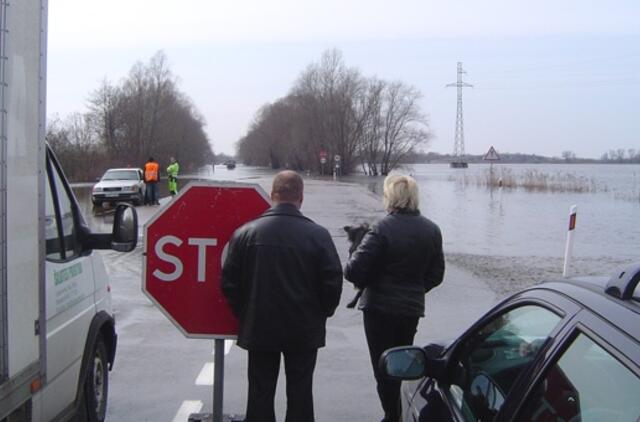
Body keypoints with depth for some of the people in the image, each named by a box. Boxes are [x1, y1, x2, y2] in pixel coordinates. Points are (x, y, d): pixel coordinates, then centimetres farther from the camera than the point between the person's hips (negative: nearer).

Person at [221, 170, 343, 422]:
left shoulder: (245, 233, -8)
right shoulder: (318, 235, -11)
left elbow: (229, 282, -5)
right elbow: (333, 281, -10)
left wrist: (245, 315, 10)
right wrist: (320, 314, 8)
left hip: (259, 328, 1)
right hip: (305, 330, -1)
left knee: (260, 393, 13)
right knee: (300, 393, 12)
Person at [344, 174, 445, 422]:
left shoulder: (382, 229, -18)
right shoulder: (431, 230, 1)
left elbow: (354, 271, -21)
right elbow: (436, 275, 8)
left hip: (380, 308, -6)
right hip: (412, 308, 6)